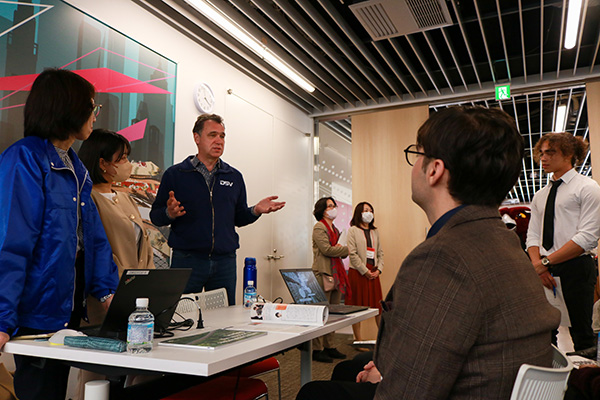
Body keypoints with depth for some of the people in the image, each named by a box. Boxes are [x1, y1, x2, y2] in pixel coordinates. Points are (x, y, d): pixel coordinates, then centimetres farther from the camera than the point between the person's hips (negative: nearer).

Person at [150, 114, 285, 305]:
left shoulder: (234, 176, 11)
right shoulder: (175, 174, 2)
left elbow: (238, 218, 14)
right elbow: (155, 216, 2)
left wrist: (255, 211, -5)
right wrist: (170, 214, -20)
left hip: (225, 261, 3)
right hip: (186, 260, -3)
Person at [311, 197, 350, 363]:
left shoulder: (335, 229, 21)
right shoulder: (319, 227, -6)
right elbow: (327, 249, -15)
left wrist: (338, 249, 3)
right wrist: (346, 250, -5)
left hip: (336, 273, 9)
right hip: (323, 273, -9)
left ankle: (329, 346, 20)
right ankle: (317, 349, 3)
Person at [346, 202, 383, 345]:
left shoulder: (375, 232, 16)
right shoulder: (353, 230, -2)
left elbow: (380, 252, 15)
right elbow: (352, 254, -9)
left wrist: (379, 269, 0)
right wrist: (365, 271, -12)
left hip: (373, 272, 5)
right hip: (358, 272, -5)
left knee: (379, 305, 5)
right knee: (357, 306, 0)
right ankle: (358, 340, 7)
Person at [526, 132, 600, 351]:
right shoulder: (540, 196, 18)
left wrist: (546, 262, -17)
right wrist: (537, 264, -6)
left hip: (576, 269, -6)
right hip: (545, 271, 6)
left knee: (581, 334, -1)